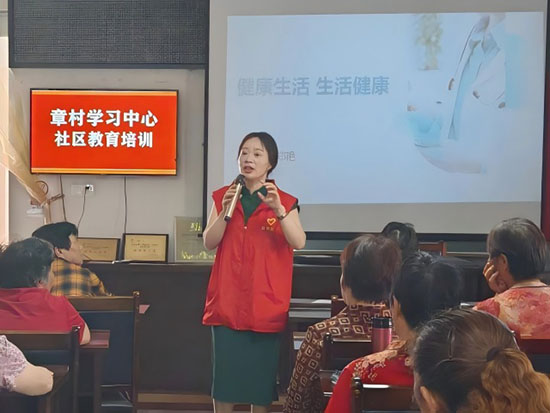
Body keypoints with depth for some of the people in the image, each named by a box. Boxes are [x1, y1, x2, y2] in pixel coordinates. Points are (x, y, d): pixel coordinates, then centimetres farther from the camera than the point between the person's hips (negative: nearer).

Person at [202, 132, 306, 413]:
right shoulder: (223, 197, 8)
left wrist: (278, 210, -24)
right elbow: (209, 242, 0)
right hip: (228, 301, 1)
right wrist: (226, 210, -14)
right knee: (225, 368, 3)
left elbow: (298, 243, -12)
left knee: (262, 371, 5)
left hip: (265, 302, -1)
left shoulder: (285, 202, 2)